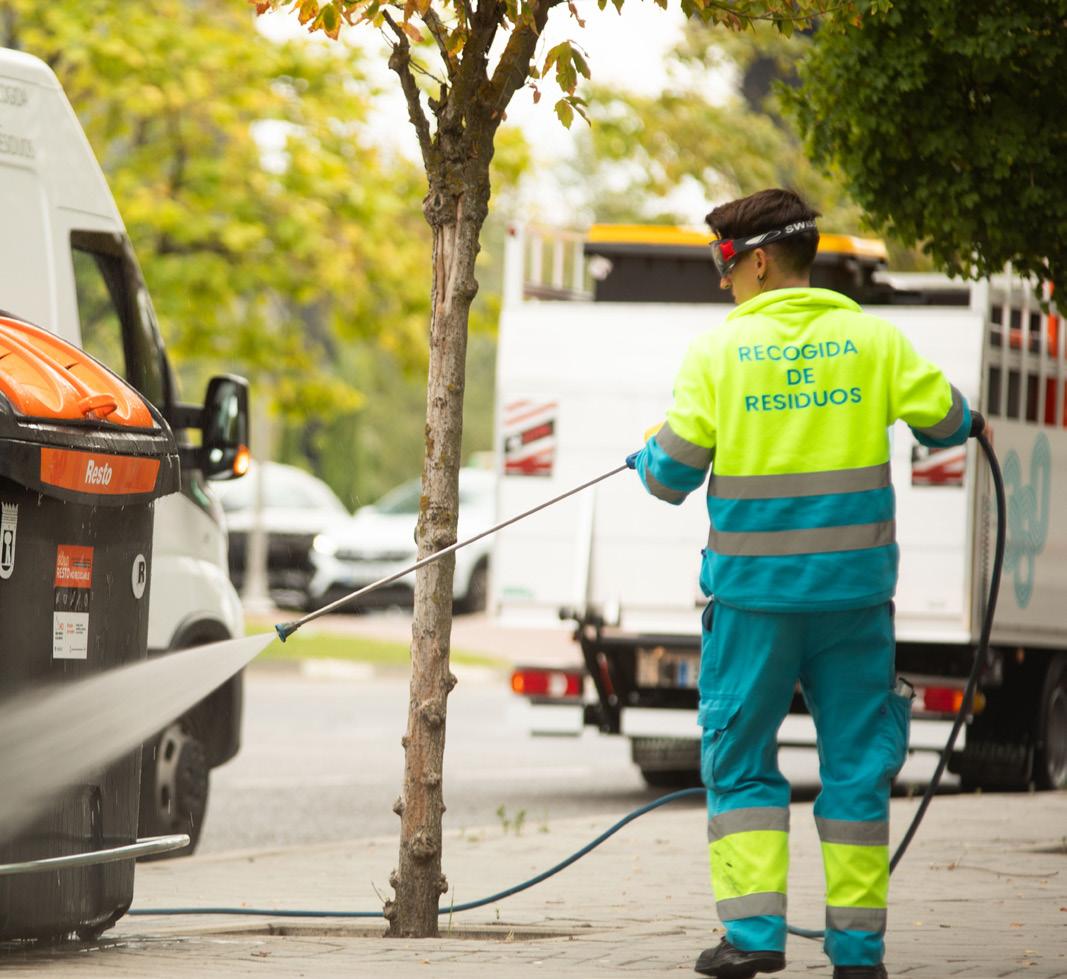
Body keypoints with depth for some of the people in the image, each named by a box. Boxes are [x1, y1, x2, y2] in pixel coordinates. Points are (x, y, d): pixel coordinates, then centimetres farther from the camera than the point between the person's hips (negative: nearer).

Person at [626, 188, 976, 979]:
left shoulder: (717, 351, -4)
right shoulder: (872, 338, 0)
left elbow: (673, 477, -4)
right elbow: (945, 421, 3)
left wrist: (646, 458, 20)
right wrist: (963, 420, 27)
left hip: (754, 590, -2)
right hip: (854, 587, 2)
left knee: (740, 758, 7)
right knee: (856, 760, 7)